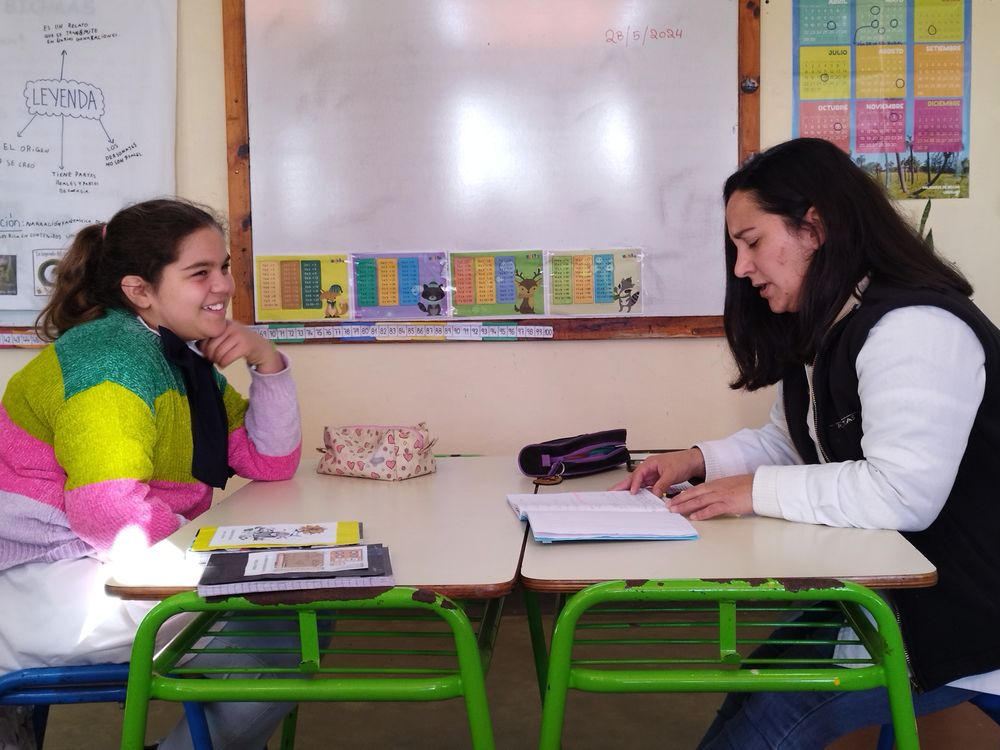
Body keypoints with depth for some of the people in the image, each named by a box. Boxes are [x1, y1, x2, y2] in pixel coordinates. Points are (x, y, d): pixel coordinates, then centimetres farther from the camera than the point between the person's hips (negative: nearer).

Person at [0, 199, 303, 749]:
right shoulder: (117, 355, -18)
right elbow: (112, 516, -31)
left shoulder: (186, 355, 12)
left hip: (108, 565, 10)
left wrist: (267, 362, -3)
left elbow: (270, 463, 10)